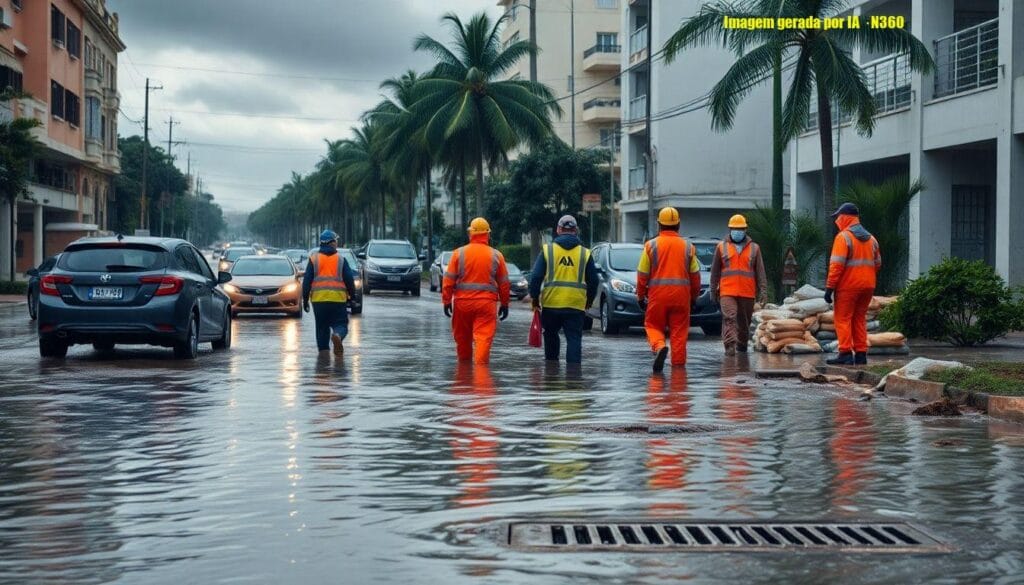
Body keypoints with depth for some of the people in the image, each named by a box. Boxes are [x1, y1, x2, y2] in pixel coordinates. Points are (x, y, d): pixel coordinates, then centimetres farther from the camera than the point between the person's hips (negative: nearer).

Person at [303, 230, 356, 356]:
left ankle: (323, 349, 7)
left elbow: (306, 281, 3)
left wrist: (305, 299, 7)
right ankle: (337, 335, -28)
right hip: (338, 298, -1)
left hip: (318, 299, 2)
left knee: (322, 327, 12)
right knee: (341, 324, 2)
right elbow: (349, 280, 1)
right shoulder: (340, 259, 2)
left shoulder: (313, 259, 5)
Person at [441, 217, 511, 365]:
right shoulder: (496, 255, 2)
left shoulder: (459, 253, 0)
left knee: (462, 338, 15)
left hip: (462, 302, 1)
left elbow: (448, 280, -2)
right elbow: (504, 282, 5)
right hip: (486, 303, -1)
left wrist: (446, 301, 5)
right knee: (483, 336, -4)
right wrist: (504, 304, 14)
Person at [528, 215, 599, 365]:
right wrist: (589, 300, 23)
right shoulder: (585, 253, 5)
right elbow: (593, 280, 9)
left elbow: (536, 276, -1)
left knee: (551, 335, 20)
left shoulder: (547, 250, 2)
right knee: (574, 339, 1)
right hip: (576, 304, 0)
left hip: (551, 303, 0)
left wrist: (535, 298, 10)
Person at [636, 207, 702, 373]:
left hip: (657, 294, -1)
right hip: (681, 294, 1)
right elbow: (695, 275, 9)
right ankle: (678, 362, 6)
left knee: (653, 325, 9)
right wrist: (694, 296, 20)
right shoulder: (688, 247, 5)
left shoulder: (651, 246, 0)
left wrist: (640, 296, 11)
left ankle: (659, 347, -18)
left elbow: (642, 274, 1)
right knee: (679, 330, 8)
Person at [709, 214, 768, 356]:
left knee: (744, 321, 10)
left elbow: (760, 271, 8)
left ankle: (742, 346, 25)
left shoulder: (754, 248, 9)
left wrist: (763, 291, 1)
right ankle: (730, 346, -25)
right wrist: (713, 290, 10)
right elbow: (715, 271, 12)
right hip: (727, 291, -1)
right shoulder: (722, 247, 8)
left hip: (747, 292, 2)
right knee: (729, 318, -17)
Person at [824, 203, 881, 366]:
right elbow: (877, 264, 17)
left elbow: (837, 265, -16)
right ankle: (861, 354, 11)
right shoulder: (871, 239, 14)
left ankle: (845, 353, -9)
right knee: (860, 319, 13)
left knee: (843, 319, -2)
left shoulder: (843, 237, -10)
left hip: (848, 285, -7)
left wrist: (829, 287, -15)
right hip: (867, 286, 7)